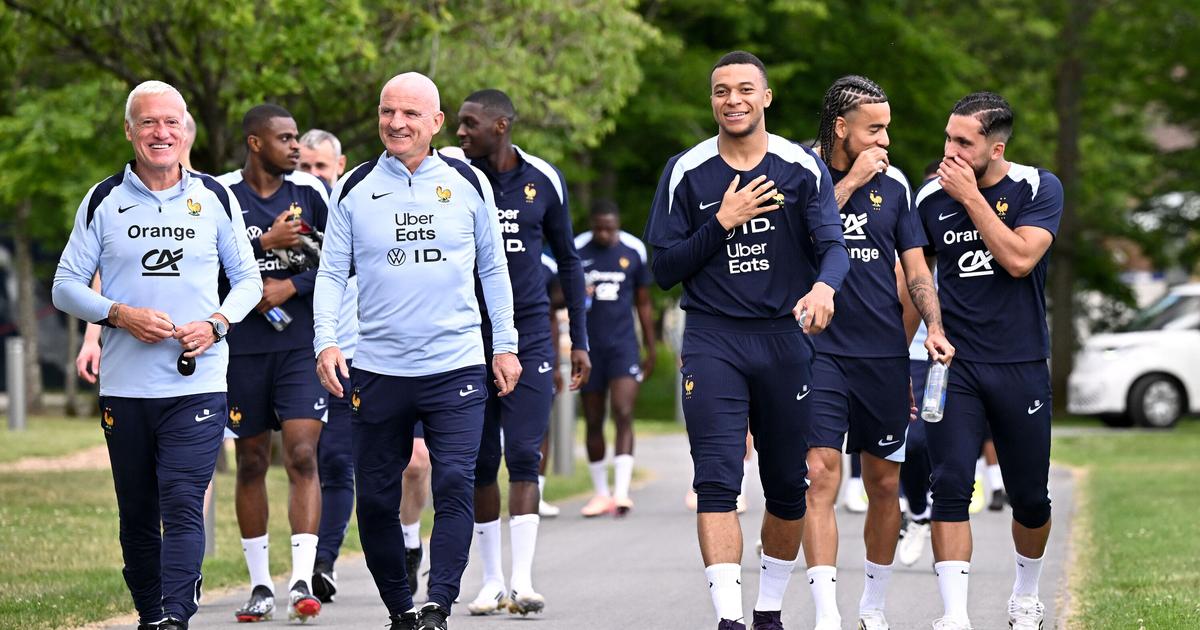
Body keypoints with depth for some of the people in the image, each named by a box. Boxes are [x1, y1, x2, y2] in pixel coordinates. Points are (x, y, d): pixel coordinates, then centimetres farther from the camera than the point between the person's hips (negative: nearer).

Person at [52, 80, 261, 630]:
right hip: (124, 388, 2)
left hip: (197, 383, -1)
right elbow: (66, 286, 6)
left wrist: (215, 323, -5)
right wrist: (119, 314, -11)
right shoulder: (103, 202, 6)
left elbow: (248, 278, 14)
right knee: (137, 516, 8)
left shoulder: (216, 199, 7)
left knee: (183, 506, -15)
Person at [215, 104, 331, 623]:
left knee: (302, 458, -11)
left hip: (301, 346, 0)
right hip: (242, 347, 0)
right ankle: (260, 585, 18)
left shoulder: (311, 192, 4)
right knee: (251, 463, 8)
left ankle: (302, 581, -14)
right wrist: (265, 245, -15)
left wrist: (292, 286, -8)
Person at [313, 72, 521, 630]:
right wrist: (326, 341, -8)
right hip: (377, 369, 1)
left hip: (456, 368, -1)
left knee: (455, 486, -14)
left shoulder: (467, 183, 5)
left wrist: (504, 345, 10)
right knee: (376, 499, 4)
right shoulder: (354, 189, 4)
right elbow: (331, 273, 6)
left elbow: (493, 268, 13)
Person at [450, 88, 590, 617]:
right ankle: (492, 580, 11)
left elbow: (567, 260, 12)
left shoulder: (543, 181, 2)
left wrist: (579, 339, 11)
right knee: (480, 462, 3)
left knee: (523, 457, -8)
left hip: (529, 336, 0)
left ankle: (522, 579, -10)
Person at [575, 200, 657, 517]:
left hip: (623, 344, -1)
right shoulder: (576, 251, 0)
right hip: (589, 345, 1)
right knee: (593, 421, 6)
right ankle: (600, 493, 17)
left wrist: (651, 350, 13)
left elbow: (643, 303, 12)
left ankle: (622, 492, -19)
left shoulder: (634, 251, 2)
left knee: (623, 414, -14)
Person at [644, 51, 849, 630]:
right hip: (712, 339, -1)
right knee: (716, 481, -14)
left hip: (785, 338, 1)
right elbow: (664, 268, 1)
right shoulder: (685, 173, 2)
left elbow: (833, 244, -10)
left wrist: (824, 286, -32)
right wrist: (723, 223, -13)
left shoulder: (803, 168, 2)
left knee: (788, 487, 8)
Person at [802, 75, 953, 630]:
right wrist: (851, 182, -15)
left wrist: (934, 326, -3)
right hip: (820, 350, -4)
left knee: (885, 484, 9)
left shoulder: (893, 183, 10)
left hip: (885, 355, 4)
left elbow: (915, 268, 12)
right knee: (821, 476, -15)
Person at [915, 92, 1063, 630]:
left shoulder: (1038, 188, -5)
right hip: (954, 363, 1)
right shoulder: (931, 197, 2)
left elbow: (1019, 259, -20)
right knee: (951, 486, -13)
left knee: (1030, 496, 8)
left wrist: (972, 198, -18)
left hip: (1021, 365, -1)